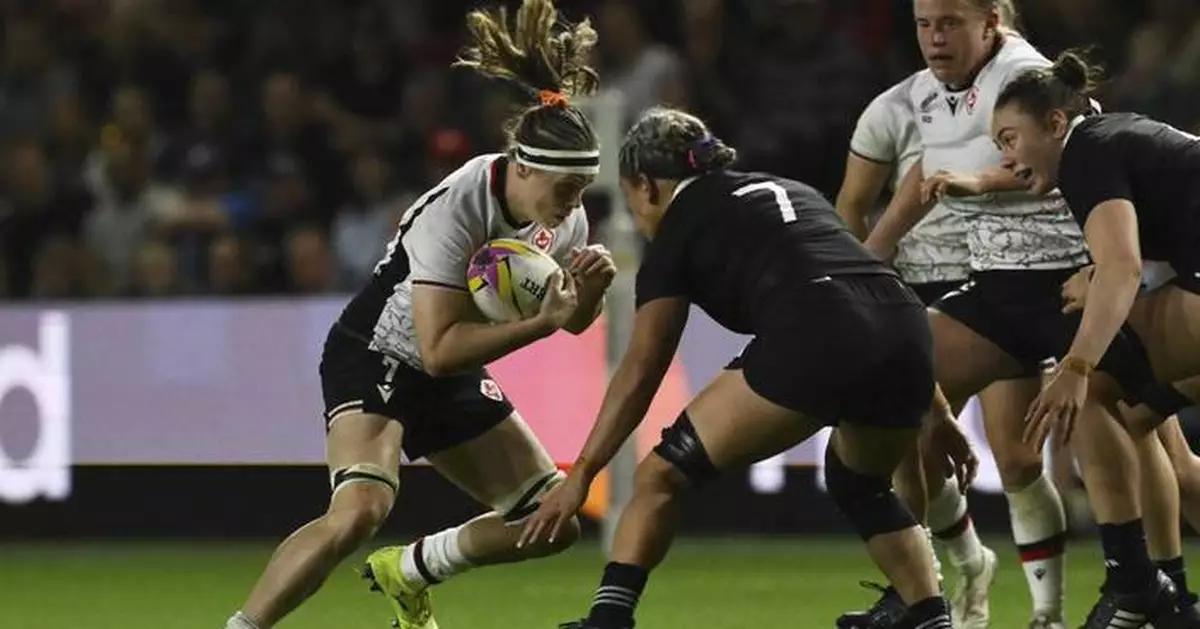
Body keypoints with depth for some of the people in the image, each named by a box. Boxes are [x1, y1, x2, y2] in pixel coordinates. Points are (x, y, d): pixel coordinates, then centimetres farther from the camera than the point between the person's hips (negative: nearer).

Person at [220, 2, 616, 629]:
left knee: (555, 521, 2)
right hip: (374, 360, -8)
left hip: (453, 383, 8)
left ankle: (407, 570, 25)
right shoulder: (452, 211, -29)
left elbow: (572, 321, 9)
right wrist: (543, 321, -37)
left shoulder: (565, 219, -8)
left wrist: (590, 289, -13)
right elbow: (439, 348, -33)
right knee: (361, 509, -33)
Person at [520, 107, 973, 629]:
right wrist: (939, 418, 34)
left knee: (662, 476, 8)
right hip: (906, 329, 6)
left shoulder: (678, 230, 18)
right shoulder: (792, 192, 35)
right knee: (860, 484, 34)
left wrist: (582, 472, 18)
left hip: (813, 341, -6)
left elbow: (641, 372, 14)